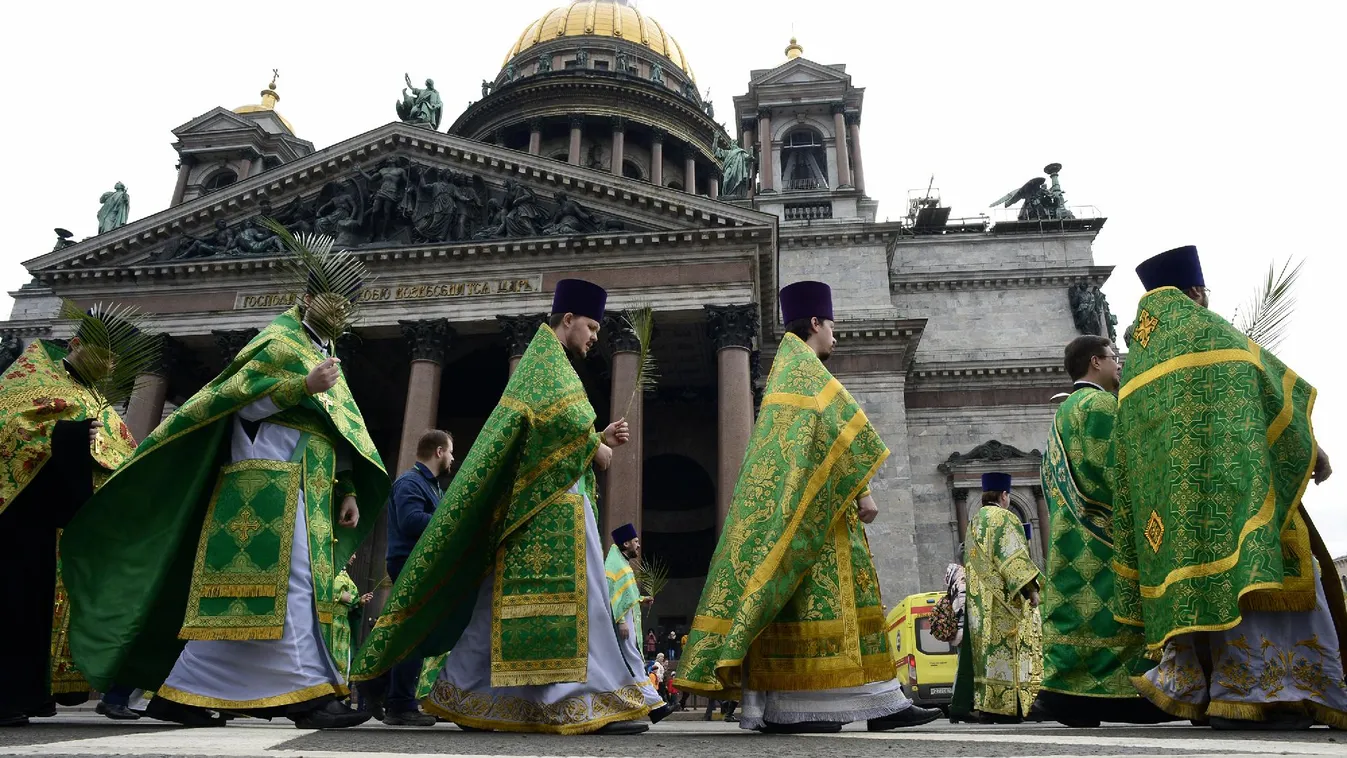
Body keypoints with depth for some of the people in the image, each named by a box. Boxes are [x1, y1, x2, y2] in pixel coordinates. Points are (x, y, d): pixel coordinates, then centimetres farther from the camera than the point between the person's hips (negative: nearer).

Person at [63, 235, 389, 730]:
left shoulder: (324, 354, 24)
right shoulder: (280, 340, 0)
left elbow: (340, 434, 21)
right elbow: (238, 402, -10)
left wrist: (347, 491, 13)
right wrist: (304, 385, -20)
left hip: (306, 493, 8)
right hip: (271, 481, -8)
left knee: (240, 590, 7)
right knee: (289, 584, -12)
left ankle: (181, 693, 14)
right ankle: (311, 693, -13)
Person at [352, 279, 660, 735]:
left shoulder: (546, 363, 28)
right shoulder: (547, 357, -1)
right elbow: (565, 418, -19)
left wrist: (600, 439, 14)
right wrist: (596, 449, -5)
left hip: (540, 498, 10)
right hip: (552, 498, -10)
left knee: (508, 599, 7)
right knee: (570, 592, -13)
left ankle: (462, 695, 10)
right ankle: (589, 702, -14)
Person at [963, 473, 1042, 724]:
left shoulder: (973, 523, 19)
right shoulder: (1003, 518, -6)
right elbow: (1013, 557, -16)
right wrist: (1031, 588, -16)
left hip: (980, 602, 8)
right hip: (1003, 599, -8)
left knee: (989, 645, 5)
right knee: (1006, 647, -9)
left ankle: (986, 705, 3)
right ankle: (1007, 704, -13)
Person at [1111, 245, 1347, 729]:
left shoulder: (1135, 359, 20)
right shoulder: (1208, 329, 3)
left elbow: (1128, 454, 17)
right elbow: (1267, 384, 1)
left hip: (1168, 491, 6)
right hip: (1225, 477, -6)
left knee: (1193, 574, 5)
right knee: (1244, 571, -8)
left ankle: (1192, 685, 1)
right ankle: (1248, 690, -15)